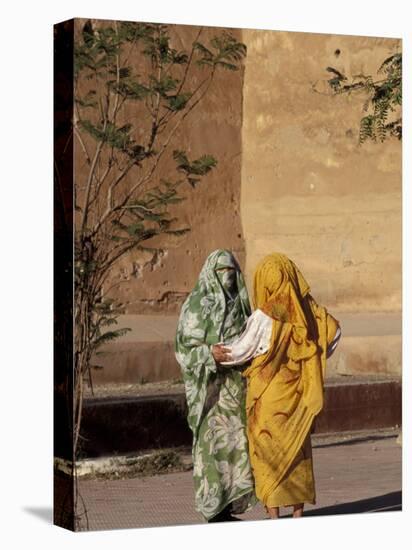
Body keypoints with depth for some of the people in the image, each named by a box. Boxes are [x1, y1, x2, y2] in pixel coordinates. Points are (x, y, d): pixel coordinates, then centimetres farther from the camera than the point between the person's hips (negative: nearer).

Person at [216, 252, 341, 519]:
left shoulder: (265, 315, -17)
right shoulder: (305, 308, -1)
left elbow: (242, 350, -8)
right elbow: (334, 330, 8)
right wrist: (309, 361, 14)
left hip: (269, 392, -5)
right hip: (297, 390, 5)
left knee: (268, 451, 4)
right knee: (297, 447, 14)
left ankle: (274, 514, 3)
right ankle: (299, 512, 16)